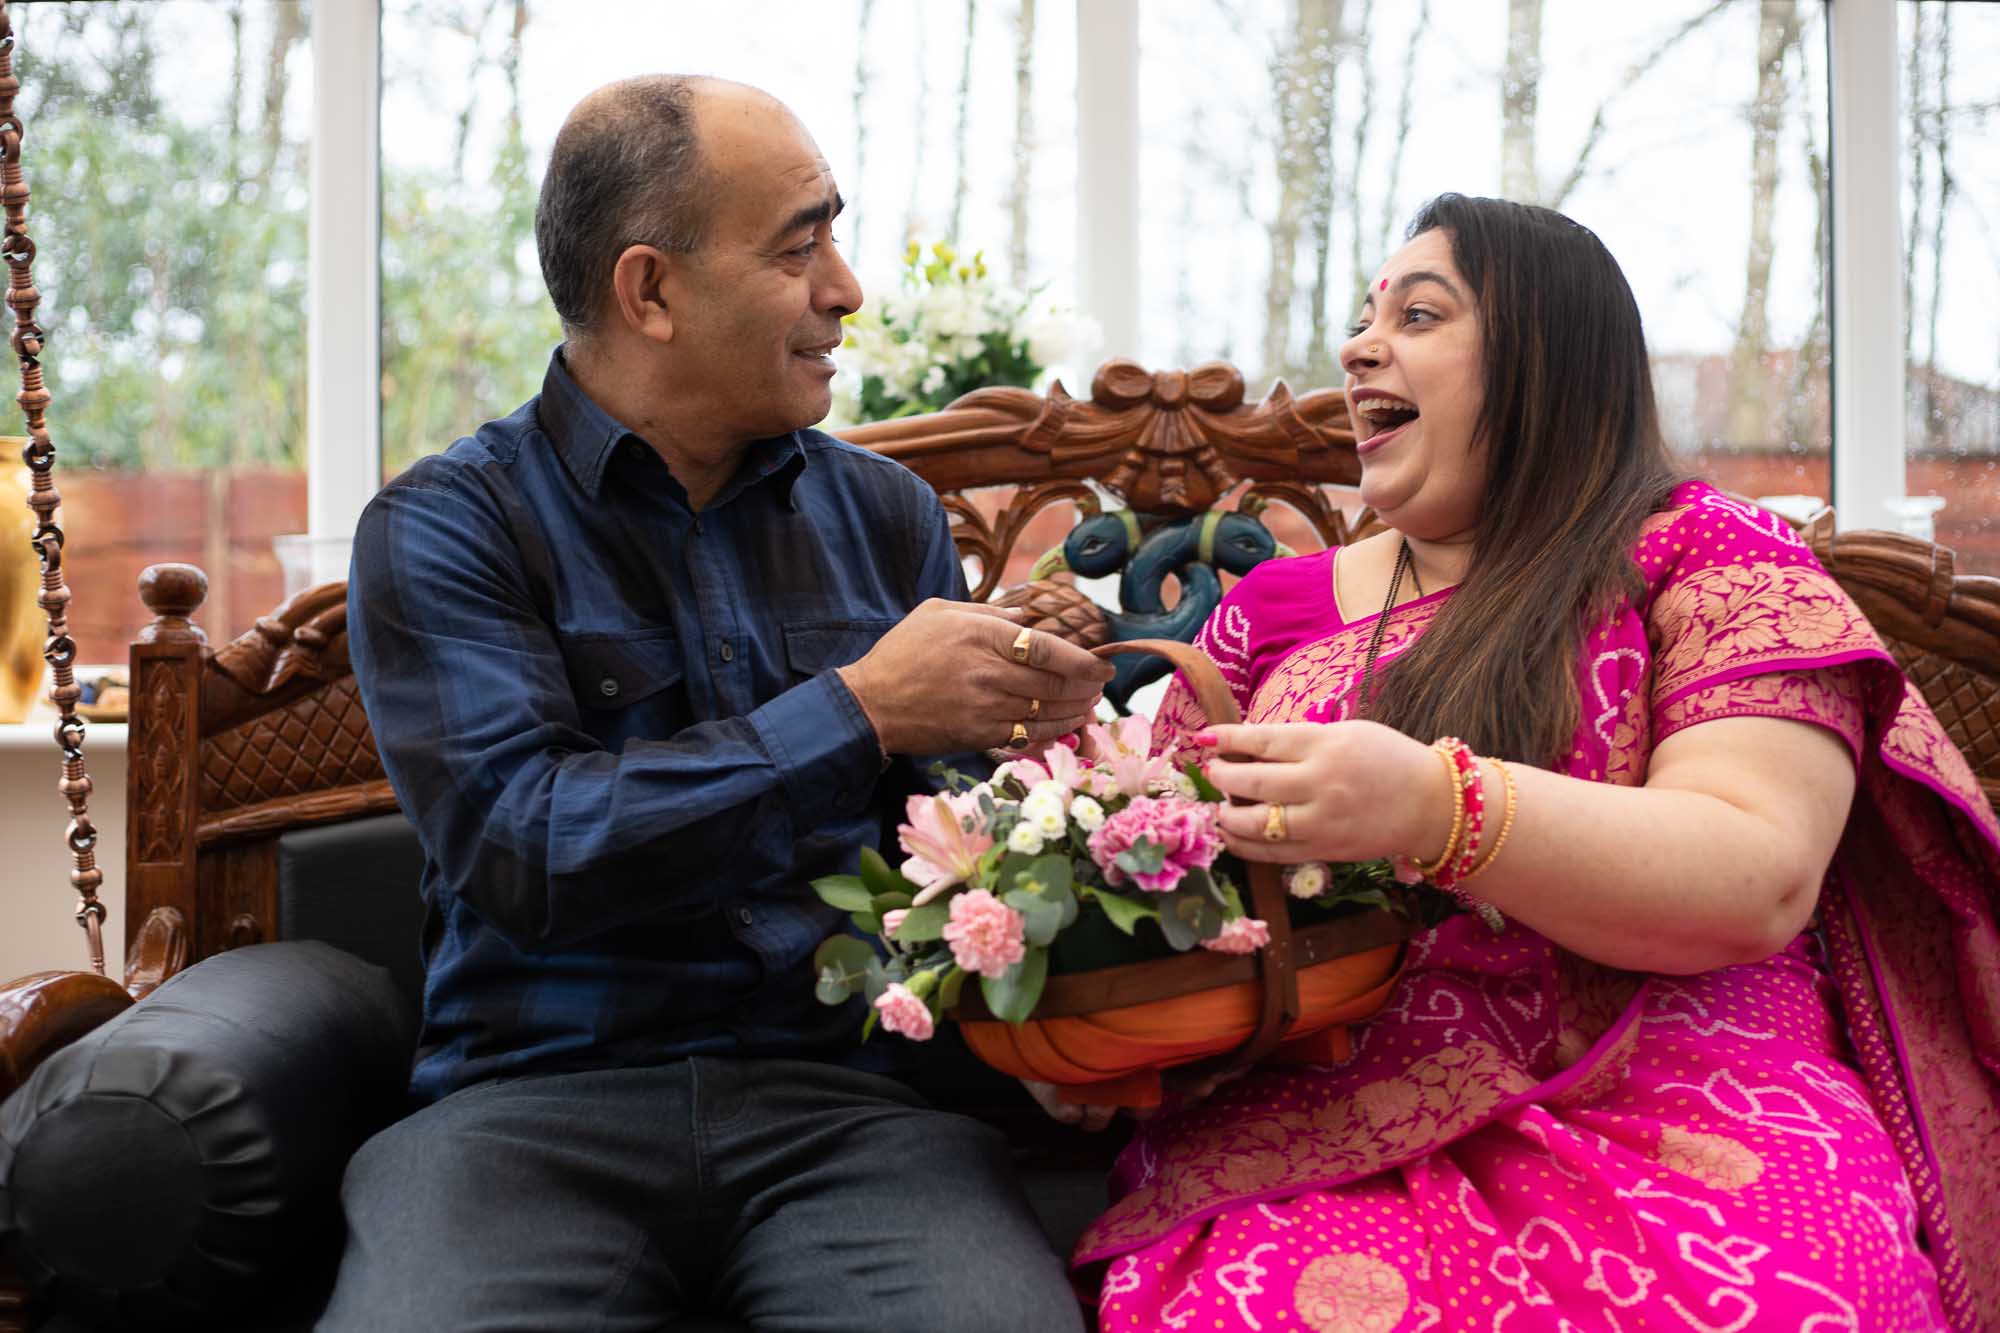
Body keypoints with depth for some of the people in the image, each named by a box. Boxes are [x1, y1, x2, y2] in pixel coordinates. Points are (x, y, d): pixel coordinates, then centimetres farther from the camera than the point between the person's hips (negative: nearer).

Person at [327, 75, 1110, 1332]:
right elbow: (522, 849, -12)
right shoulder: (444, 527, 2)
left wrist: (1022, 733, -7)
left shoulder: (887, 513, 14)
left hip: (843, 1088, 3)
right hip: (538, 1099, -2)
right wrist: (857, 713, -15)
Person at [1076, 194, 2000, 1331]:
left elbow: (1762, 883, -10)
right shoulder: (1274, 609, 19)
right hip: (1324, 1130, 3)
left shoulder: (1703, 558, 6)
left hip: (1664, 1113, -2)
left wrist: (1433, 811, -25)